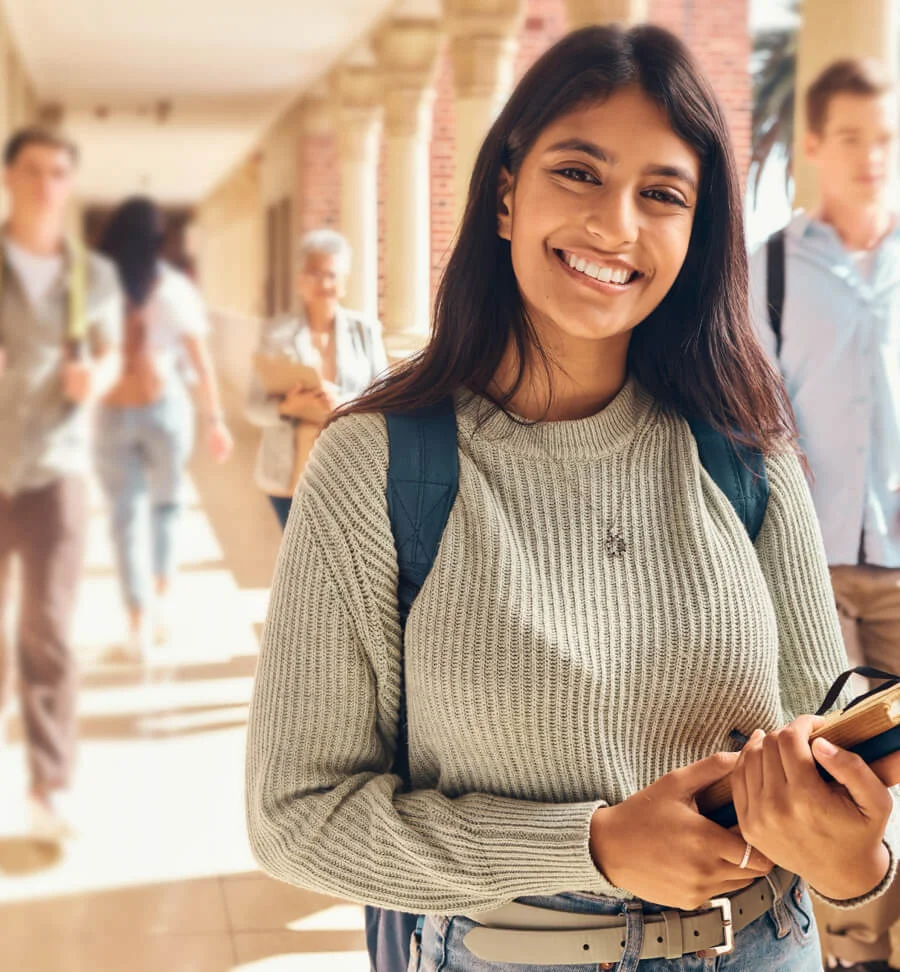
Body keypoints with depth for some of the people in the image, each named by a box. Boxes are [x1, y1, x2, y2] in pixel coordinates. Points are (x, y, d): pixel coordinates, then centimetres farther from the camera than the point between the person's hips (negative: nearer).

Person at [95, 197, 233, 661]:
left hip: (112, 413, 0)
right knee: (166, 504, 22)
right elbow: (202, 363, -2)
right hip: (164, 406, 0)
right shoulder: (174, 288, -2)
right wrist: (215, 421, 6)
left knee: (125, 517, 5)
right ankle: (163, 599, 17)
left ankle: (139, 630, 1)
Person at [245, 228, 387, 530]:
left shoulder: (365, 329, 3)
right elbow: (254, 407, 2)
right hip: (291, 474, 1)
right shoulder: (276, 333, 2)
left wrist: (345, 404, -19)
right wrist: (286, 408, -20)